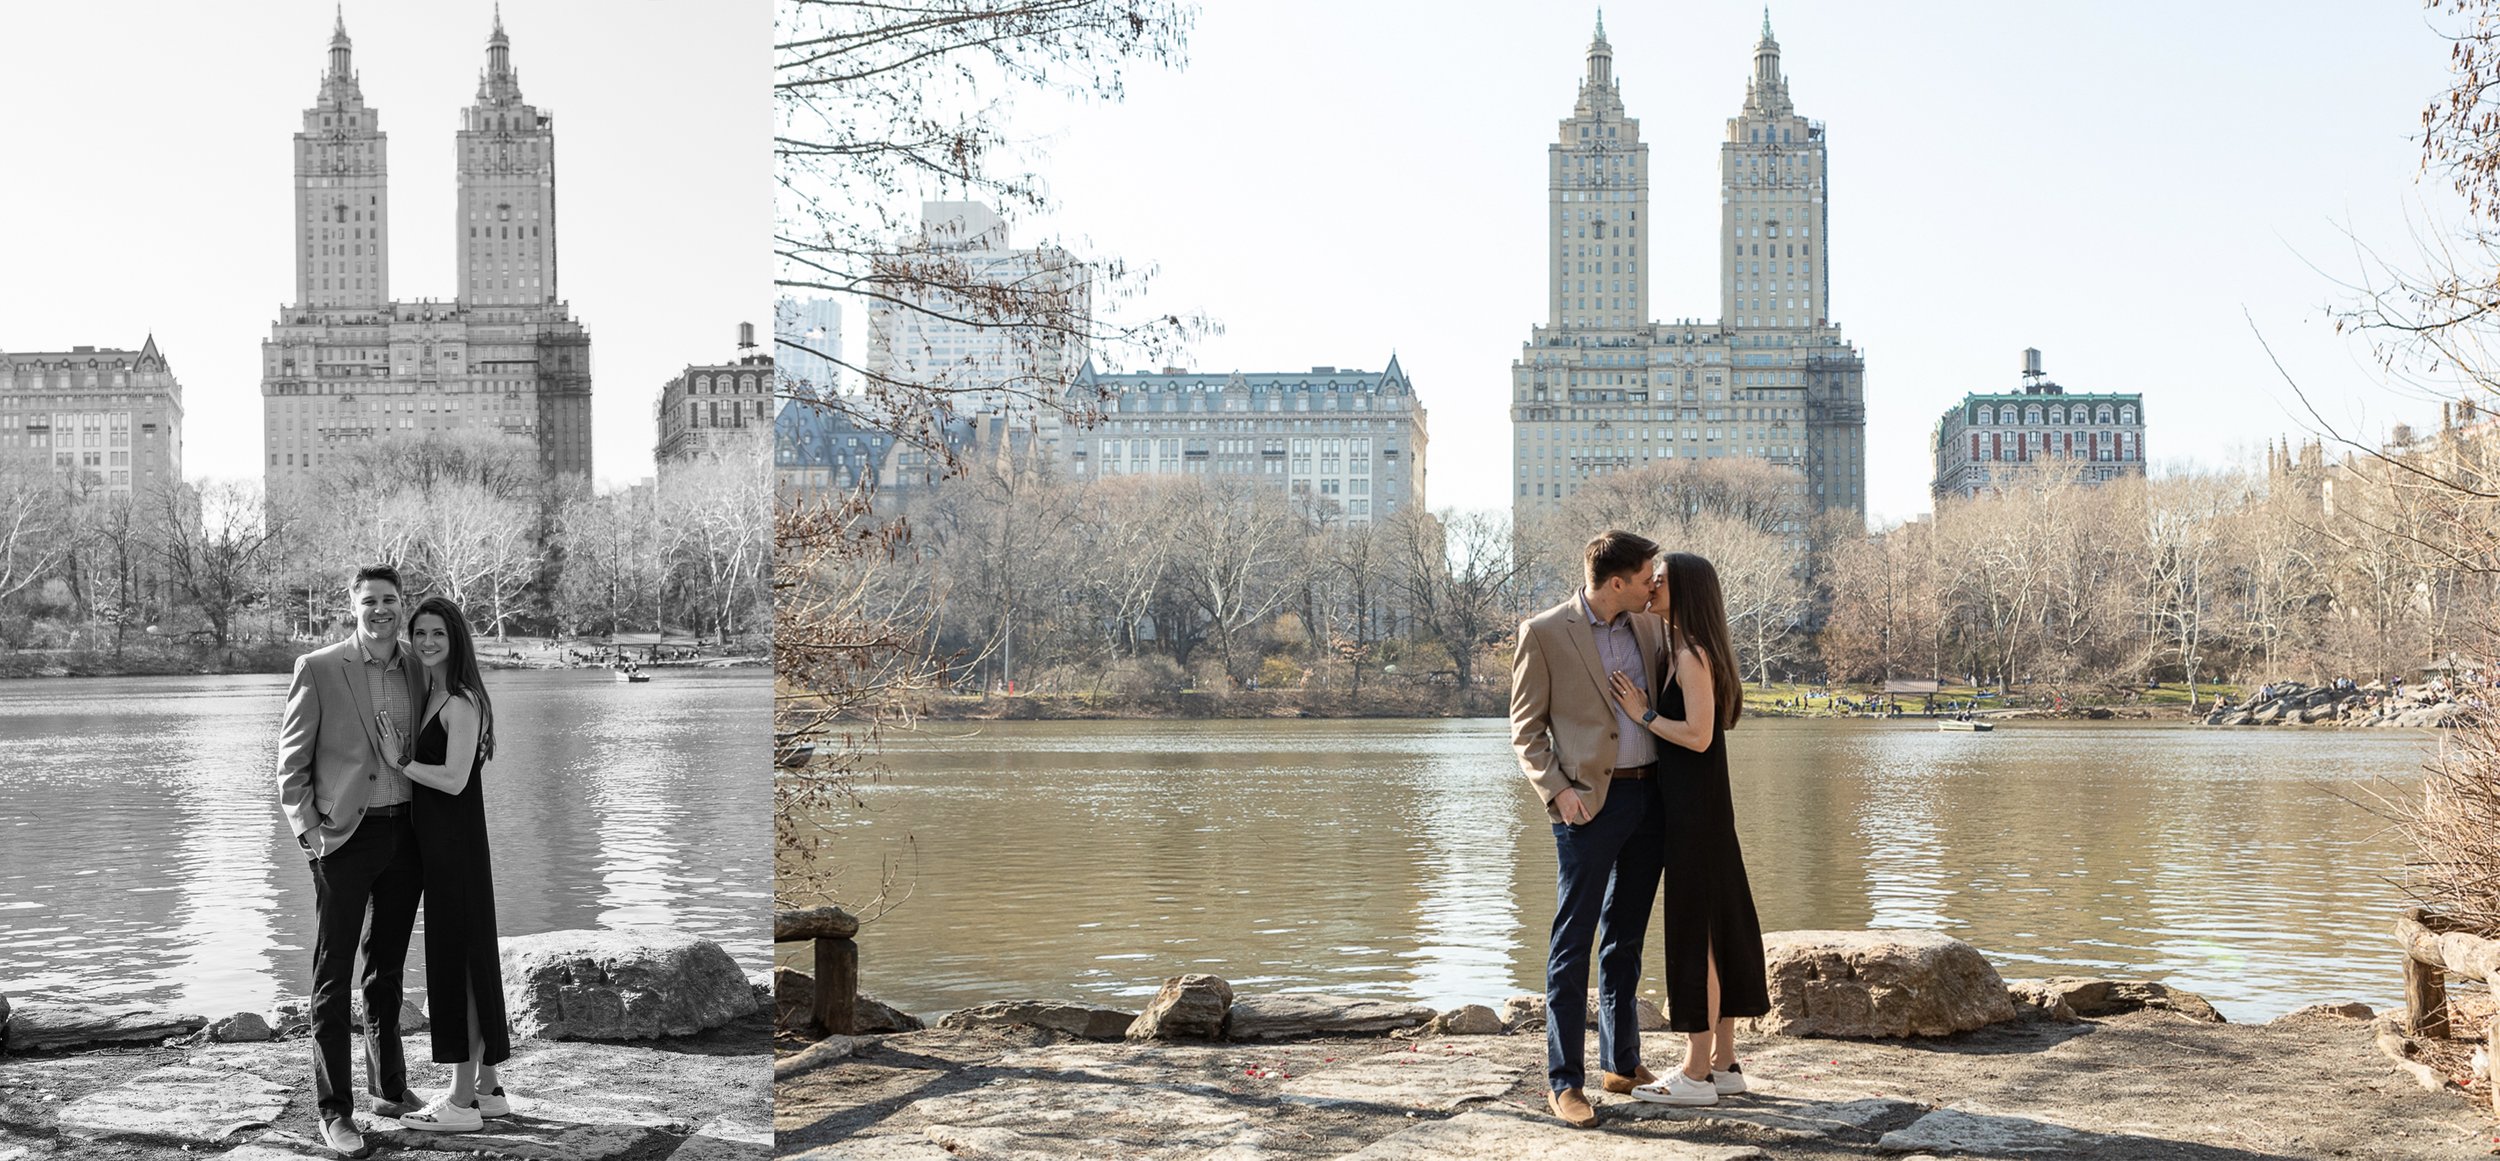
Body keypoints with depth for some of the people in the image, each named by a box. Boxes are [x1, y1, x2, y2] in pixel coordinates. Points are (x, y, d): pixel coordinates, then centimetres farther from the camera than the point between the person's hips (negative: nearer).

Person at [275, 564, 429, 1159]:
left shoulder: (418, 670, 8)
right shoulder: (317, 669, -5)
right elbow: (291, 760, -3)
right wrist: (306, 829, -10)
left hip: (404, 835, 5)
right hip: (345, 836, -5)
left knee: (388, 970, 16)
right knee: (333, 976, -1)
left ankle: (389, 1089, 28)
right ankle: (334, 1110, 3)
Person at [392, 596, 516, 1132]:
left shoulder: (461, 702, -14)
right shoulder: (431, 696, 14)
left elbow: (453, 780, -21)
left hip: (455, 842, -9)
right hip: (441, 844, 9)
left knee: (457, 961, -4)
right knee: (466, 960, 14)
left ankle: (461, 1102, 2)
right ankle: (487, 1087, 23)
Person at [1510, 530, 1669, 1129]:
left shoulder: (1648, 626, 10)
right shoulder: (1544, 632, -6)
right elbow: (1526, 727, -4)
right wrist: (1556, 789, -16)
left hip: (1649, 796, 6)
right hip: (1590, 803, -6)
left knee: (1626, 939, 15)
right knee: (1572, 944, -4)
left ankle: (1622, 1063, 25)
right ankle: (1564, 1081, 0)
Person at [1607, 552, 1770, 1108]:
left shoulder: (1693, 654, -15)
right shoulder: (1679, 651, 15)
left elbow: (1698, 735, -21)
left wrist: (1643, 713, -12)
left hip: (1694, 809, -10)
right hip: (1700, 808, 10)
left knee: (1696, 934, -5)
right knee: (1714, 929, 12)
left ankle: (1696, 1074, 0)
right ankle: (1723, 1062, 20)